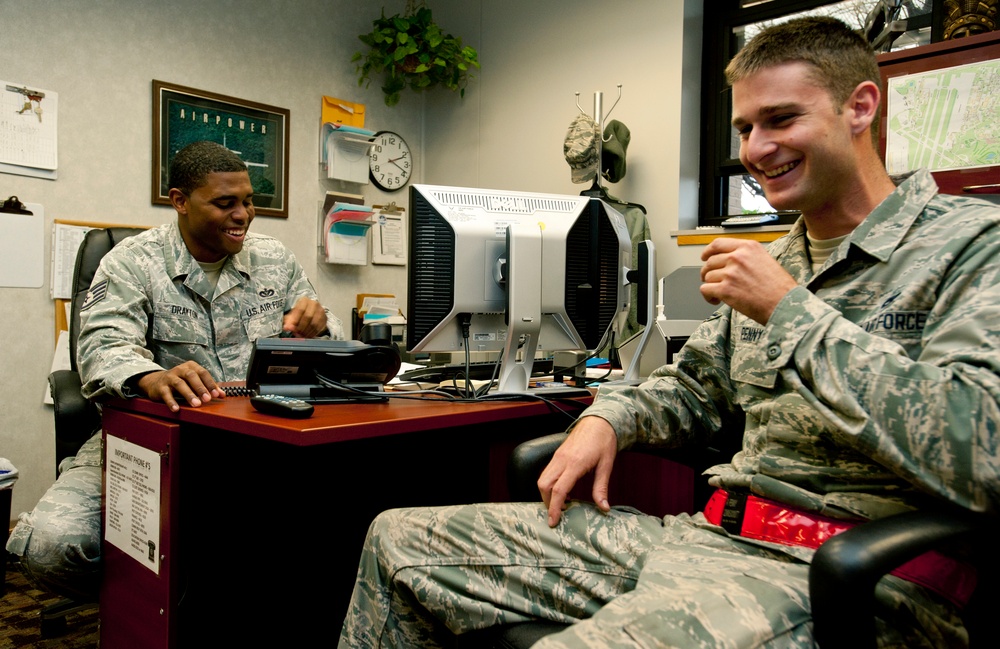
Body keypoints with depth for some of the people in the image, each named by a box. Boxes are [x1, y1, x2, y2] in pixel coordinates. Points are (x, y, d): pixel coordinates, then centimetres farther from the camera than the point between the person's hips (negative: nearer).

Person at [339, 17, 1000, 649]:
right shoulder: (777, 260, 18)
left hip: (834, 577, -7)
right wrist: (609, 416, 5)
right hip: (710, 533, 8)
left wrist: (794, 311, -17)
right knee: (399, 540, 4)